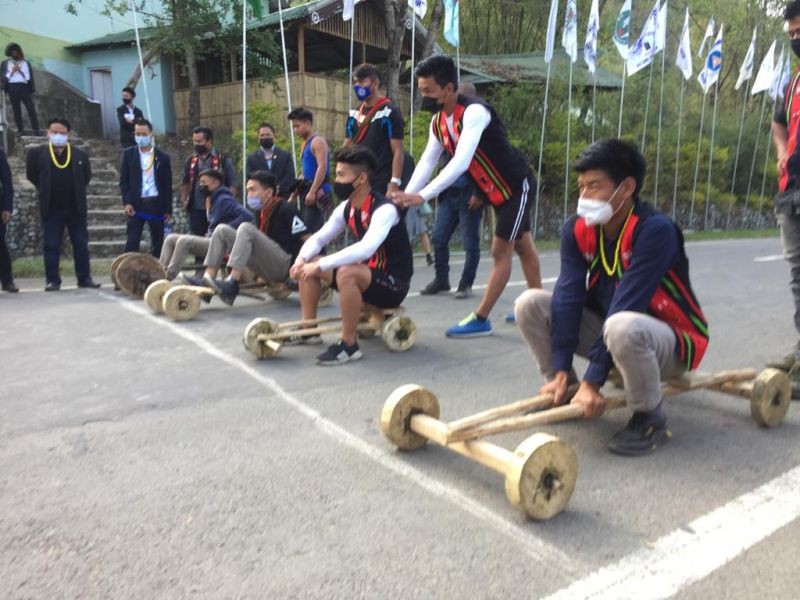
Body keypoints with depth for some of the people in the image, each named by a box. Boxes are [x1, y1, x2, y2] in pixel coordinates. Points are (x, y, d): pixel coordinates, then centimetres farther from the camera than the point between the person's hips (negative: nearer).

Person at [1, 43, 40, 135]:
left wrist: (20, 71, -6)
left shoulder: (26, 63, 12)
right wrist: (13, 71, -8)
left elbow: (28, 77, 7)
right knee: (16, 110, 1)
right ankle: (20, 131, 4)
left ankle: (36, 130, -9)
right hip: (12, 88, 0)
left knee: (31, 109, -9)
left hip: (24, 87, 0)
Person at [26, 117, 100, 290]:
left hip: (76, 208, 1)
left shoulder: (80, 155, 2)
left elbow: (87, 176, 13)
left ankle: (84, 278, 12)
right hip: (51, 208, 0)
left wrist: (77, 190, 8)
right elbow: (31, 174, 10)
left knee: (81, 244, 5)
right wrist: (45, 189, 7)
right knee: (51, 246, 2)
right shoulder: (37, 153, 0)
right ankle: (53, 280, 8)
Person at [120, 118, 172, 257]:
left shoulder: (162, 157, 4)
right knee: (132, 242, -6)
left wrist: (168, 209, 2)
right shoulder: (129, 154, 6)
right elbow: (123, 180, 5)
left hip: (156, 204, 1)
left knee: (157, 242, 9)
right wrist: (126, 202, -8)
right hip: (136, 204, 0)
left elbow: (167, 185, 5)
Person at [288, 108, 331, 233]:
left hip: (317, 194, -9)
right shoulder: (305, 144, 21)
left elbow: (322, 167, -20)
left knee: (309, 230, -17)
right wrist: (293, 196, 23)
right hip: (308, 194, 9)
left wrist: (312, 192, -27)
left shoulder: (317, 141, -7)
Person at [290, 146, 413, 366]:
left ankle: (348, 345, -23)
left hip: (393, 284, -8)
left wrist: (321, 265, -37)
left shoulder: (384, 209, -24)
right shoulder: (346, 208, 2)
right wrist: (301, 259, -14)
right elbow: (318, 238, 7)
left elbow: (366, 249, -39)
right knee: (307, 266, 3)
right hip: (367, 275, 8)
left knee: (346, 272, -37)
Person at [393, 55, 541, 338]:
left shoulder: (474, 112, -30)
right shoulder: (438, 122, -3)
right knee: (522, 246, 16)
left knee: (500, 251, -5)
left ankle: (480, 319, 1)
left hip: (516, 184, -9)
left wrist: (422, 196, -43)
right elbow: (426, 162, -4)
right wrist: (405, 195, -18)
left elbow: (461, 162, -40)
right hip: (496, 189, 9)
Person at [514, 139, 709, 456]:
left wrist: (593, 380, -31)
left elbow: (624, 307, -31)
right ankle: (565, 392, 6)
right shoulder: (577, 228, -8)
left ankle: (650, 418, -14)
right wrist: (561, 372, -22)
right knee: (530, 304, -11)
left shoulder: (655, 230, -26)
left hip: (670, 340, -6)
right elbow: (568, 295, -16)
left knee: (623, 327, -41)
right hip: (606, 327, 6)